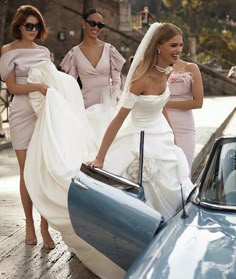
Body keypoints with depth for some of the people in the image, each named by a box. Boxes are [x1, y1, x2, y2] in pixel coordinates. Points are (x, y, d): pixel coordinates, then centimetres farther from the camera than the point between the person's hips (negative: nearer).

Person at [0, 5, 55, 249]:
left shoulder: (44, 51, 13)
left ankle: (45, 225, 1)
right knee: (27, 172, 1)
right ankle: (29, 224, 14)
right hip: (22, 114, -3)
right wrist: (36, 86, -19)